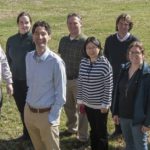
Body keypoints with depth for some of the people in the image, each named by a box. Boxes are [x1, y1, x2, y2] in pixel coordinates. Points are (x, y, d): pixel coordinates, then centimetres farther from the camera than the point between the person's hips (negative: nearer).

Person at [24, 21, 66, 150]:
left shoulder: (56, 61, -19)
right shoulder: (29, 57, -1)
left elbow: (61, 94, -14)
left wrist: (52, 118, -14)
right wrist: (30, 101, 13)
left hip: (46, 114, -5)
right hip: (29, 111, 5)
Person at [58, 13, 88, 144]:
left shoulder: (85, 41, -13)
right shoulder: (63, 40, 6)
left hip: (79, 80, -6)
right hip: (65, 79, 6)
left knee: (81, 108, 5)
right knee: (68, 106, 20)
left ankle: (83, 137, 18)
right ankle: (72, 128, 41)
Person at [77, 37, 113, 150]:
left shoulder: (105, 64, -17)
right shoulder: (83, 62, -1)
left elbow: (109, 86, -13)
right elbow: (80, 82, 7)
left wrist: (105, 104, -12)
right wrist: (80, 100, 9)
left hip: (100, 105, -5)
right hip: (88, 103, 5)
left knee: (101, 131, 10)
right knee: (93, 130, 19)